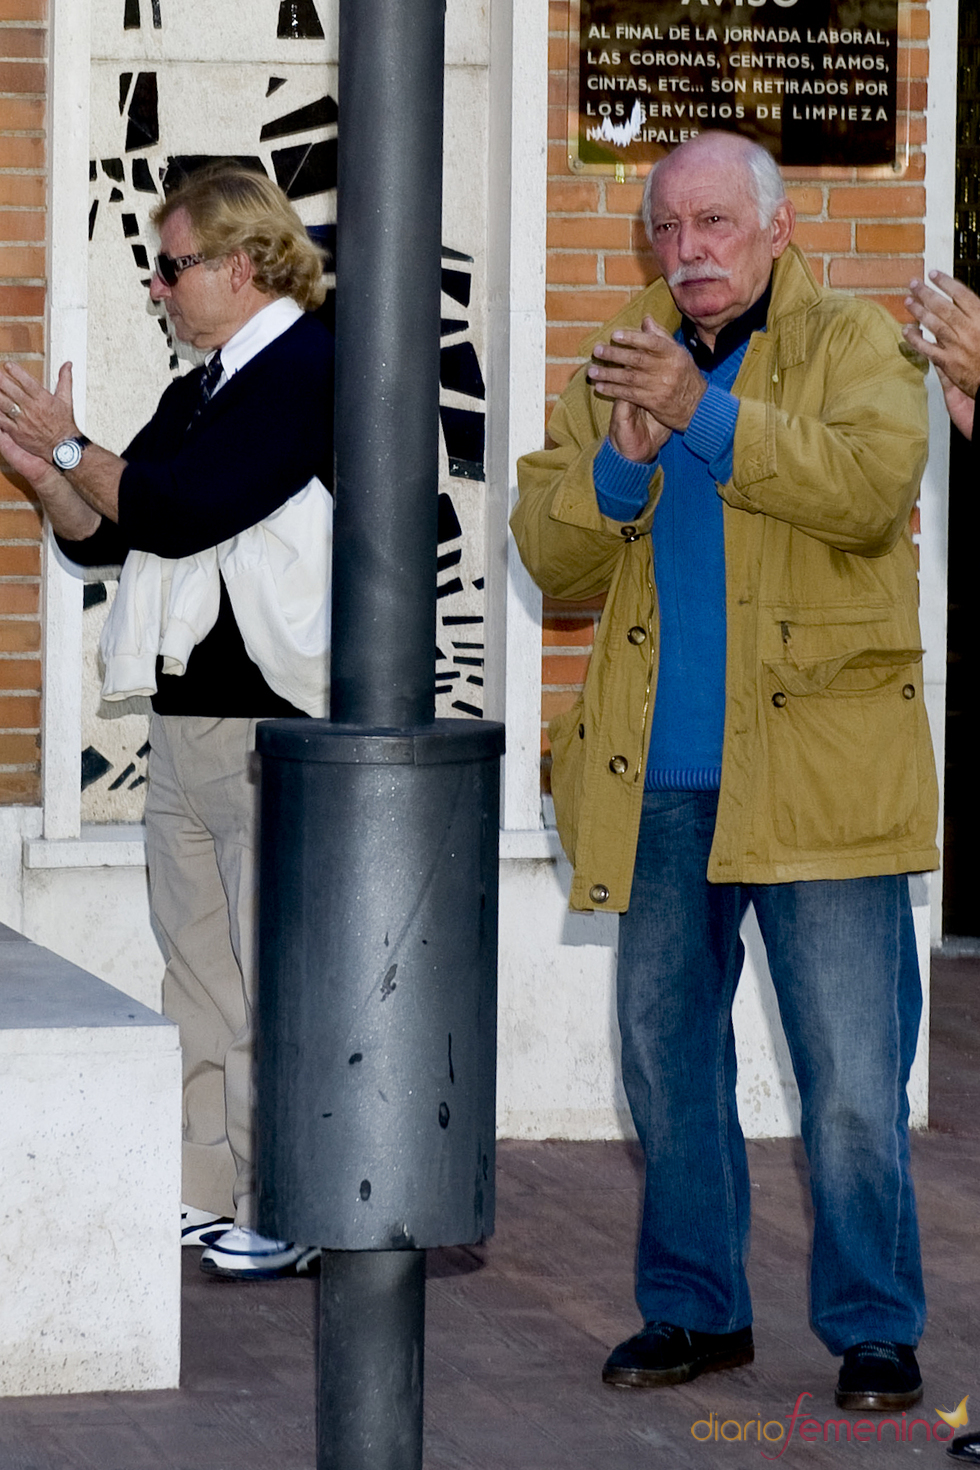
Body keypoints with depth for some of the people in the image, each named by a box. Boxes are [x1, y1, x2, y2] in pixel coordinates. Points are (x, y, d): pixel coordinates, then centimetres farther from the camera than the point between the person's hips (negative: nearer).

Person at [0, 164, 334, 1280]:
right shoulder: (202, 391, 19)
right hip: (184, 724, 9)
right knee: (199, 973, 11)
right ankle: (205, 1200, 16)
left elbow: (175, 513, -19)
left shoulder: (311, 370, -10)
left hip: (277, 728, -9)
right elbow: (104, 536, 19)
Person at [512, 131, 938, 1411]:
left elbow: (872, 481, -19)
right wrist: (621, 461, -12)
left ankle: (874, 1328, 8)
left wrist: (704, 413, -24)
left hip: (815, 767, -5)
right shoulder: (620, 367, 14)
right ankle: (694, 1309, 24)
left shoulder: (851, 343, 1)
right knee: (665, 1056, 12)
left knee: (851, 1080, -4)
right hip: (663, 780, 5)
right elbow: (551, 557, 7)